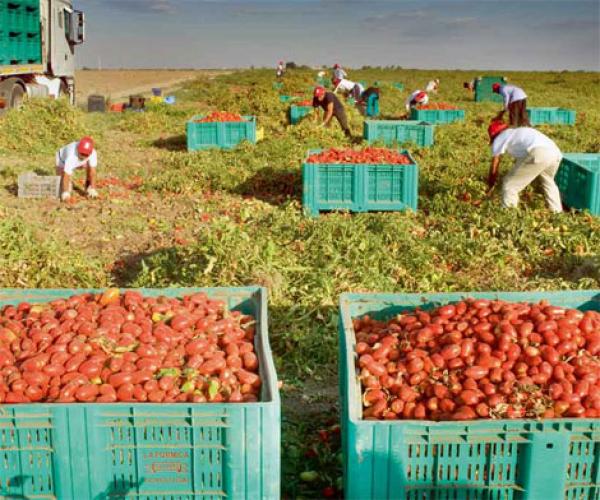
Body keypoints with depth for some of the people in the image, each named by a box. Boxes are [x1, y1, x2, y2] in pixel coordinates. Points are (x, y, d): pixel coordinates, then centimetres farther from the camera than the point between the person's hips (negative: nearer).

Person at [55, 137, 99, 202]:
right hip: (63, 159, -4)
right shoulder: (71, 156, -46)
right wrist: (65, 193, -44)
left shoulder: (93, 153, -35)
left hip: (78, 161, 4)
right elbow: (66, 176, -43)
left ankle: (89, 189, -3)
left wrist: (93, 189, -30)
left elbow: (92, 171, -31)